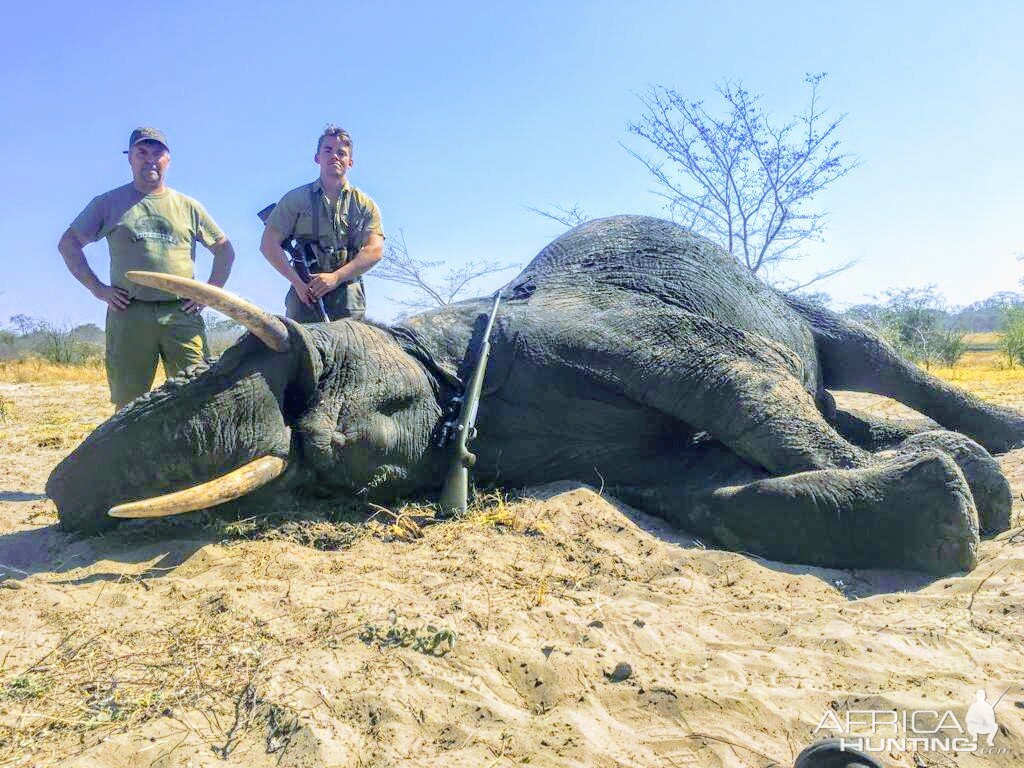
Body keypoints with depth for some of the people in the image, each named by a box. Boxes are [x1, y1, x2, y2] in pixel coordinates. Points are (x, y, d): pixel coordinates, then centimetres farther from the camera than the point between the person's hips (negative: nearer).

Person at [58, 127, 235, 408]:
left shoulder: (188, 206, 15)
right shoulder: (109, 203, 13)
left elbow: (225, 250, 19)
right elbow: (68, 244, 15)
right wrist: (97, 288, 4)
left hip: (182, 314, 0)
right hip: (129, 313, 0)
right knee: (128, 403, 1)